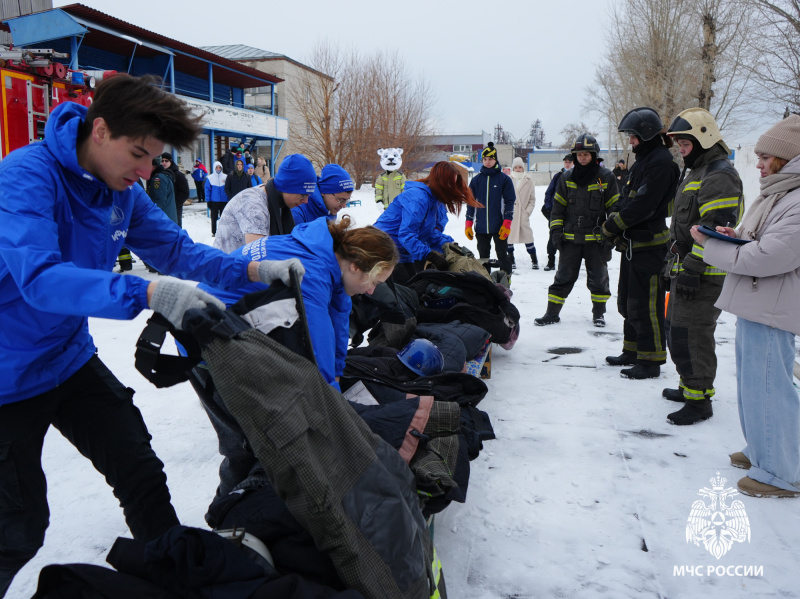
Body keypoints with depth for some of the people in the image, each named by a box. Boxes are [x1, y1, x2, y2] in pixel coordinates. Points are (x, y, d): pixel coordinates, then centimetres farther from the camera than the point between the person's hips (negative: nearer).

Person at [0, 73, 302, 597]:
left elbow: (177, 248, 1)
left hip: (70, 358, 7)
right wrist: (146, 293, -50)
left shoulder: (123, 192, -2)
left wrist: (253, 270, -15)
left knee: (142, 475, 11)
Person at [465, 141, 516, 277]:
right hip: (481, 228, 3)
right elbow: (471, 202, 12)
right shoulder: (476, 180, 9)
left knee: (502, 256, 2)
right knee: (483, 258, 10)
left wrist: (507, 224, -10)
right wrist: (469, 225, 6)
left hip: (499, 228, -3)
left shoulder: (504, 179, 0)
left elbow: (510, 202, -1)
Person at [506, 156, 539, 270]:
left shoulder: (528, 181, 3)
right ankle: (511, 260, 20)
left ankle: (534, 260, 10)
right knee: (508, 236, 5)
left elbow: (532, 199, 8)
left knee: (527, 236, -2)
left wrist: (528, 211, -2)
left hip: (523, 214, 0)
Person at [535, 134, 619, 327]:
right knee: (563, 277, 5)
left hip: (596, 238, -1)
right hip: (571, 238, 1)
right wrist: (556, 230, 1)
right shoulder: (567, 178, 6)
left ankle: (598, 313, 24)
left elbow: (614, 206, 3)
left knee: (598, 278, 9)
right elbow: (558, 207, 9)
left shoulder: (606, 177, -1)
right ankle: (552, 313, 11)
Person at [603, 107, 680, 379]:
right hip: (633, 243, 10)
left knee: (645, 306, -5)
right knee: (628, 302, 17)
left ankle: (651, 361, 5)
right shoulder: (643, 160, 17)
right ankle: (633, 352, 29)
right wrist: (618, 232, 4)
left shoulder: (661, 161, -15)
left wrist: (612, 225, -12)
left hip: (650, 246, -10)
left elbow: (642, 205, -23)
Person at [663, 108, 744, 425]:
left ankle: (699, 401, 3)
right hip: (685, 269, 11)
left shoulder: (719, 176, -16)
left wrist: (692, 268, -25)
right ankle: (690, 386, 32)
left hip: (704, 275, -11)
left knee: (689, 335, -7)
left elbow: (715, 229, -24)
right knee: (675, 330, 18)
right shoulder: (695, 172, 19)